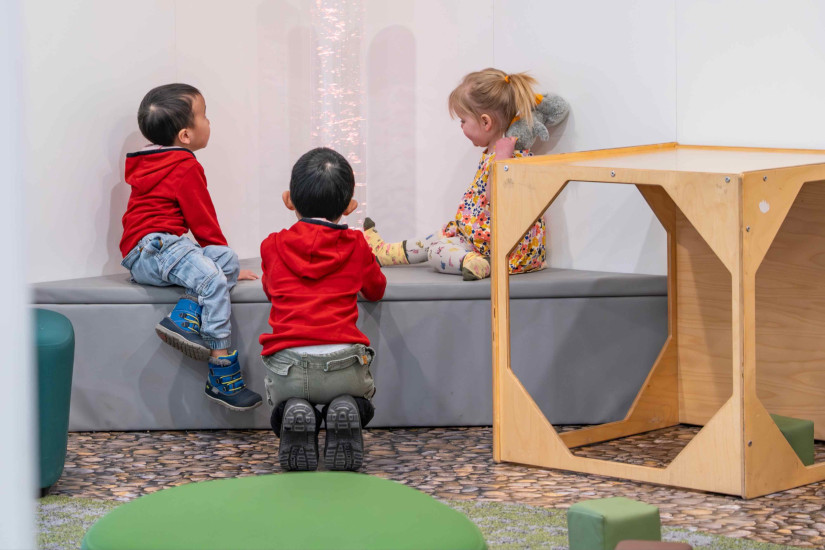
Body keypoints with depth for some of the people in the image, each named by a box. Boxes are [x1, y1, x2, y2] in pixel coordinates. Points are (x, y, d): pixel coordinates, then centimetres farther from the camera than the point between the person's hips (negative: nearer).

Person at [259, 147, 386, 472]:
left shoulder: (272, 246, 11)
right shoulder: (357, 246, 10)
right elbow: (376, 290, 28)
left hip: (287, 363, 0)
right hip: (343, 365, 0)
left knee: (282, 396, 32)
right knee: (360, 392, 32)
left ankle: (291, 412, -3)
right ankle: (346, 409, -2)